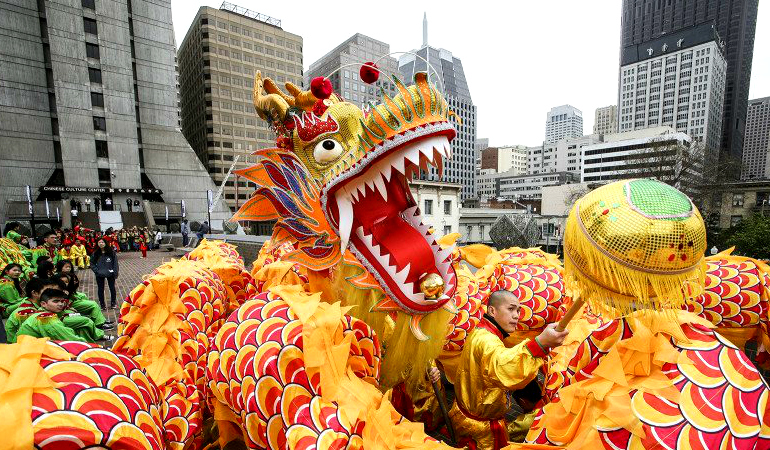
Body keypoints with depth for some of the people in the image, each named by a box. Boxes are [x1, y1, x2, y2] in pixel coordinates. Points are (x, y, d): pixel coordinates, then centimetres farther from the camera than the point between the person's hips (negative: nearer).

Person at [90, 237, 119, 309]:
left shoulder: (111, 252, -6)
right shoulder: (95, 253, -2)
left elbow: (115, 262, -5)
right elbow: (92, 263, 4)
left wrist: (115, 272, -9)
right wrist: (96, 271, -10)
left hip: (110, 274, -1)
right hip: (100, 275, 1)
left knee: (112, 288, 11)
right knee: (100, 289, 12)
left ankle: (113, 303, 27)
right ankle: (102, 304, 25)